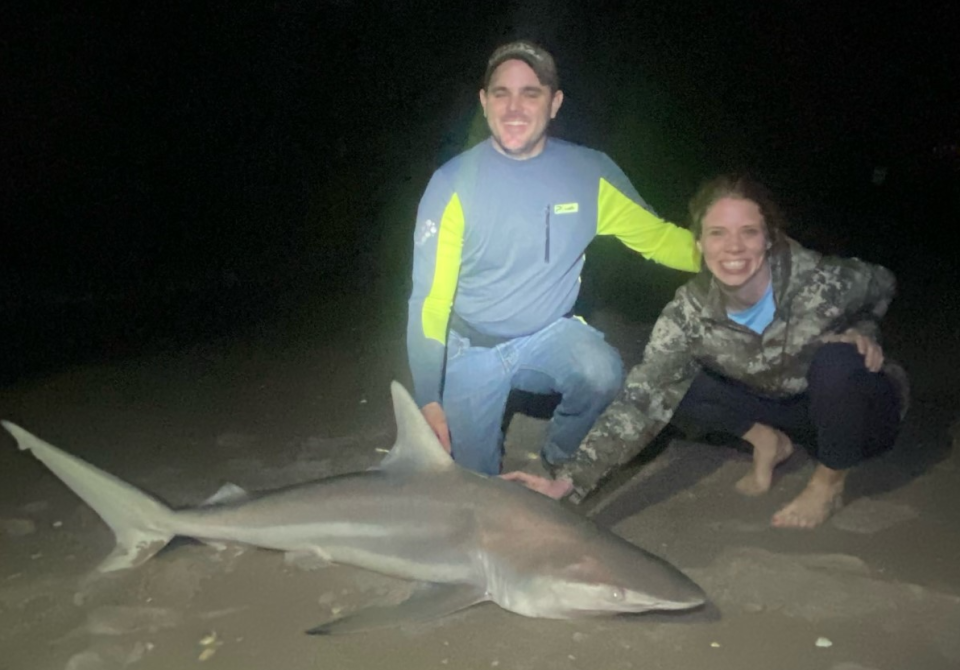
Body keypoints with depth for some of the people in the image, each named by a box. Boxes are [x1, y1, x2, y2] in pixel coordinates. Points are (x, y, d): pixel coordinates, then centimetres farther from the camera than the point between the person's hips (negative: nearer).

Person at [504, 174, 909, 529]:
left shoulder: (822, 280, -28)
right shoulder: (690, 313, -24)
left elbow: (881, 286, -2)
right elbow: (641, 402, -32)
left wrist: (863, 332, -21)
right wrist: (567, 481, -42)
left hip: (857, 414, -1)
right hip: (782, 408, 2)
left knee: (835, 361, -35)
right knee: (666, 382, -18)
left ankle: (830, 482, -7)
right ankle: (768, 443, 6)